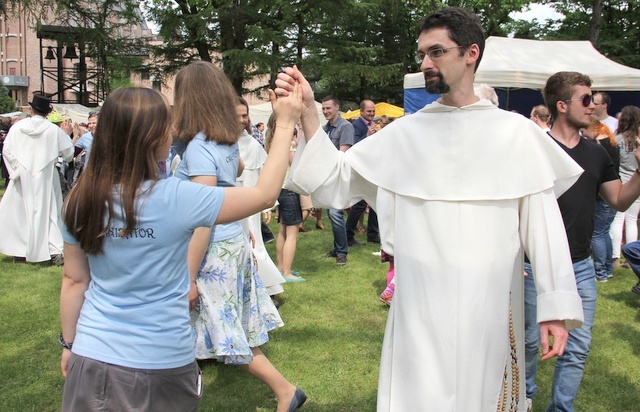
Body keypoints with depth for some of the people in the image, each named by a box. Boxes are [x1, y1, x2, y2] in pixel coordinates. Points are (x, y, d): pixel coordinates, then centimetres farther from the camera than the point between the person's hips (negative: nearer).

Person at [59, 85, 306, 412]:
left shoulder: (81, 201, -6)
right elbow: (265, 194, -12)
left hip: (91, 358, 4)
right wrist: (285, 125, -4)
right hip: (159, 364, -4)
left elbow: (74, 280, 4)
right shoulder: (175, 199, -20)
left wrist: (69, 343, 17)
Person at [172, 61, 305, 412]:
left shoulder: (200, 147, -19)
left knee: (230, 334, 3)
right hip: (235, 242, 9)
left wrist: (189, 278, -20)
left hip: (215, 251, -9)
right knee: (237, 328, 15)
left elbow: (204, 220, -23)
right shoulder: (228, 140, 5)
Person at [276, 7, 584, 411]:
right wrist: (308, 112, -11)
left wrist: (557, 306, -3)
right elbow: (334, 181, -1)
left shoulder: (516, 132, -1)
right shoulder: (404, 133, 3)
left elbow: (542, 219, -1)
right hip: (420, 305, 1)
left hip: (489, 305, 0)